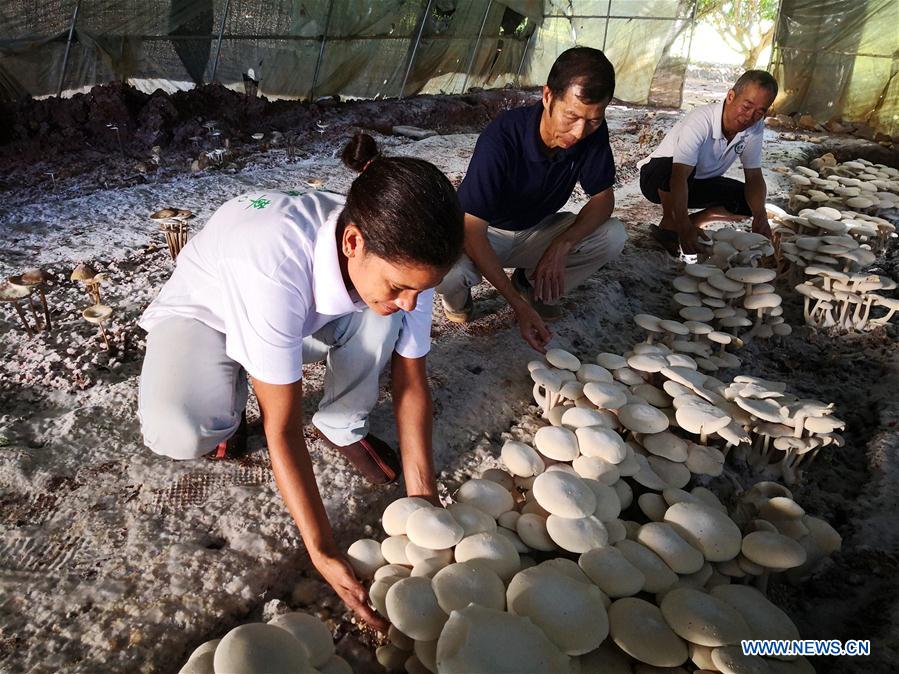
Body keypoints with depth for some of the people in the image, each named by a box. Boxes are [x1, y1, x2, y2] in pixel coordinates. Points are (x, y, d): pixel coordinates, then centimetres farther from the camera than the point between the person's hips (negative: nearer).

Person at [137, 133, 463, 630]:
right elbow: (282, 427, -35)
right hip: (204, 313, -3)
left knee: (383, 320, -27)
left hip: (308, 317, 4)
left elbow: (411, 382, -15)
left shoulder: (400, 255, -27)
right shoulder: (274, 262, -43)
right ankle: (229, 403, 4)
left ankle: (343, 429, -2)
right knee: (178, 433, -32)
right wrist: (323, 554, -33)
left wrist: (423, 501, -19)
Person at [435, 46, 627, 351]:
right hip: (487, 234, -4)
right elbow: (472, 230, -33)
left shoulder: (593, 132, -17)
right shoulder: (501, 138, -32)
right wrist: (518, 306, -39)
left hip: (538, 230, 5)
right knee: (447, 272, -37)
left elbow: (603, 198, -8)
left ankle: (533, 285, 4)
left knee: (613, 235, -20)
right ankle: (458, 296, 3)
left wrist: (562, 245, -30)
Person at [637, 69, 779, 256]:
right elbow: (679, 177, -41)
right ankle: (668, 226, -16)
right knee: (670, 168, -40)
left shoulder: (755, 127, -11)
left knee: (750, 202, -13)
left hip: (697, 183, 6)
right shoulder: (700, 121, -32)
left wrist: (760, 216, -28)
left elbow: (754, 177, -8)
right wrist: (684, 228, -50)